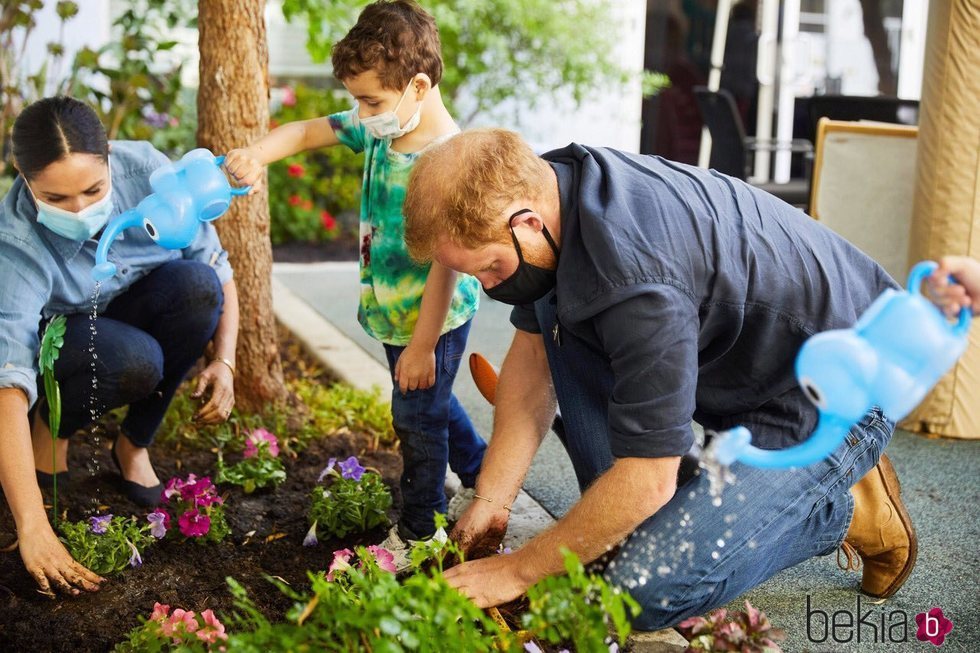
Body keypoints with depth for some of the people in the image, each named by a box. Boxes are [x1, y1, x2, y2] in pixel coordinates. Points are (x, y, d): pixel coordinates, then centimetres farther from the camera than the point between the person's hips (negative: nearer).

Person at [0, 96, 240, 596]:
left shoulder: (145, 170, -25)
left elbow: (217, 267, -15)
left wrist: (224, 361, -29)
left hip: (137, 318, 4)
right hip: (59, 339, -4)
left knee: (197, 284, -30)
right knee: (133, 361, -38)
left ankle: (135, 444, -10)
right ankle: (51, 426, -2)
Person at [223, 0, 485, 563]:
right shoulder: (380, 131, -4)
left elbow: (445, 263, -28)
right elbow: (309, 131, 5)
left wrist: (422, 346, -23)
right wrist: (257, 154, -16)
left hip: (435, 319, -9)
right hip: (394, 314, 9)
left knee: (418, 418, 6)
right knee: (432, 404, 25)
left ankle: (420, 532, 25)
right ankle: (482, 476, 48)